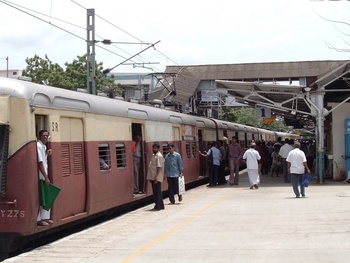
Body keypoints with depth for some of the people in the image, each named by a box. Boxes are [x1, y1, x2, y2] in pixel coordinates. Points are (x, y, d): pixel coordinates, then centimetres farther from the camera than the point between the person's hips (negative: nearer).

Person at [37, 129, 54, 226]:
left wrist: (47, 154, 8)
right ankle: (38, 219, 1)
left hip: (44, 175, 10)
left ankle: (45, 217, 20)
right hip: (40, 176, -10)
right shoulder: (38, 146, -15)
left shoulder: (43, 146, 14)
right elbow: (39, 162, -21)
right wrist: (46, 177, -22)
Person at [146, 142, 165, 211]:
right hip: (153, 177, 10)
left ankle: (158, 206, -2)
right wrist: (150, 177, 18)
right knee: (155, 192, 13)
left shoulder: (159, 156, -13)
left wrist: (156, 176, -24)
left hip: (157, 178, -10)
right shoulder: (153, 155, 17)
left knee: (157, 192, -5)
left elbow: (159, 167, -19)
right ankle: (160, 205, 19)